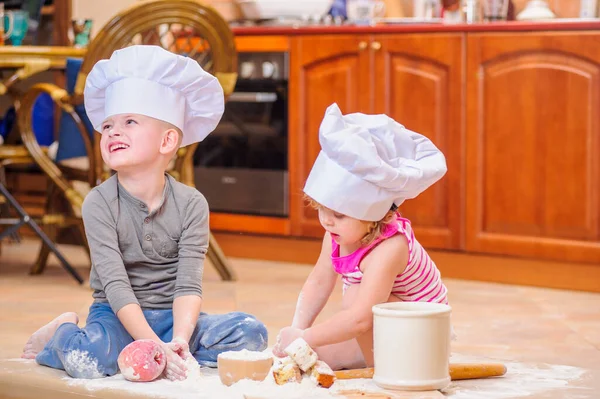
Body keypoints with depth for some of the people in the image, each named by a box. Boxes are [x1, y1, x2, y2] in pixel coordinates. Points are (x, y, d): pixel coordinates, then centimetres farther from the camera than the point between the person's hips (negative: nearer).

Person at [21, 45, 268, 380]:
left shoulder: (191, 204, -5)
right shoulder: (99, 204, -11)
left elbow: (189, 284, -13)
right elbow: (116, 285, -19)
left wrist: (179, 340, -32)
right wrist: (156, 347, -31)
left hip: (173, 317, 2)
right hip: (119, 318, -2)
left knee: (252, 333, -20)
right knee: (86, 360, -34)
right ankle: (63, 333, 2)